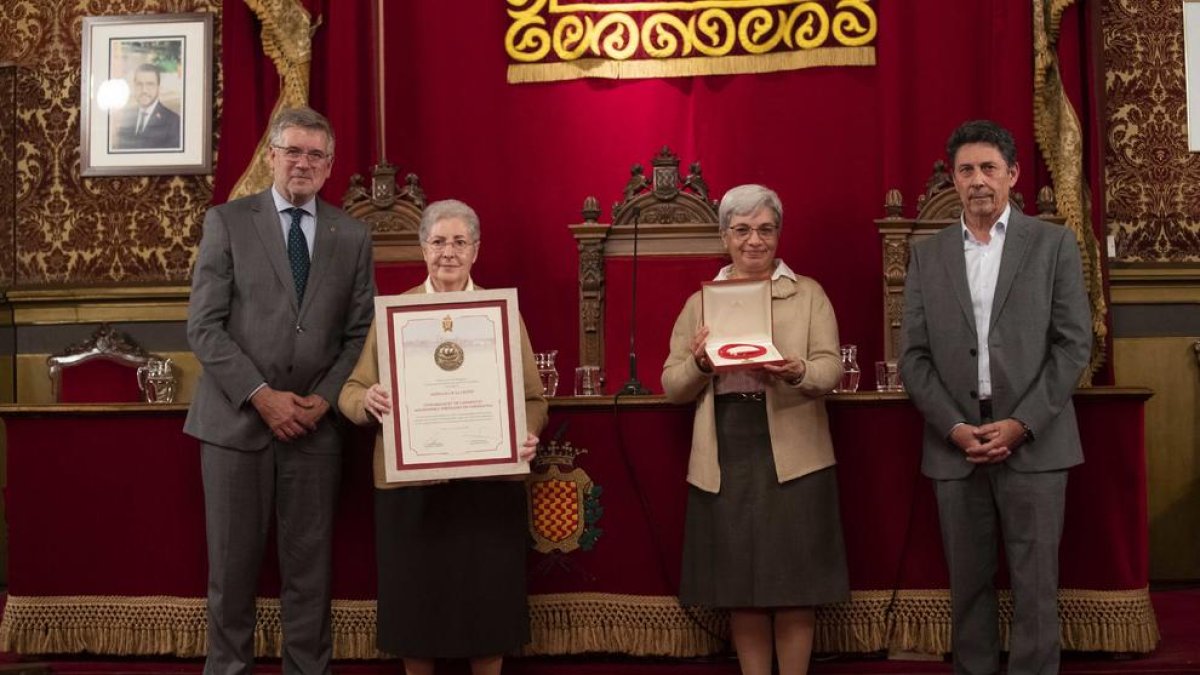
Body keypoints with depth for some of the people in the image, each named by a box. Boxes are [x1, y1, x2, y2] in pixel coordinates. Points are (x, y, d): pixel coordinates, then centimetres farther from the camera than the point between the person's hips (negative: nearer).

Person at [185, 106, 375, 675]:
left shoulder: (353, 236, 9)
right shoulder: (227, 222, 2)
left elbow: (359, 333, 8)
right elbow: (203, 325, -4)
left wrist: (324, 399, -6)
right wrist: (261, 394, -12)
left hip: (316, 423, 2)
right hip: (236, 417, -1)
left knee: (309, 566, 6)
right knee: (233, 563, 6)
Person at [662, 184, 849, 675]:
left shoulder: (808, 294, 8)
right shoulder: (699, 302, 12)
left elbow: (831, 368, -3)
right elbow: (672, 386, 9)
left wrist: (797, 372, -25)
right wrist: (699, 364, -12)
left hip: (791, 456, -2)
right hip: (724, 460, 2)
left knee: (794, 588, 2)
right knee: (740, 590, 7)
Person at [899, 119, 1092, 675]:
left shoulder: (1053, 244, 4)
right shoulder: (927, 255, 10)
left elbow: (1073, 344, -1)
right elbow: (913, 356, 5)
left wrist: (1020, 425, -10)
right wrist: (955, 428, -7)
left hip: (1033, 442, -2)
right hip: (955, 445, 2)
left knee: (1035, 585, 0)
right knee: (968, 583, 8)